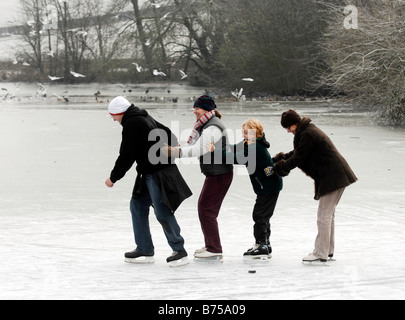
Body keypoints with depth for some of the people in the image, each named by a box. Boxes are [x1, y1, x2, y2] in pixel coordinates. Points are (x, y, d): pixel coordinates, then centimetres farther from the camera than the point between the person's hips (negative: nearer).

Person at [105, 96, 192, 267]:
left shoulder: (131, 124, -15)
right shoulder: (144, 118, 15)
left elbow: (127, 156, -14)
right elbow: (168, 134, 21)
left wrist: (113, 178, -3)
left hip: (157, 174, -11)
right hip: (148, 174, 11)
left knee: (162, 212, -10)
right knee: (137, 206, 12)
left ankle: (179, 251, -5)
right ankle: (144, 250, 14)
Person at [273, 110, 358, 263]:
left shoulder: (307, 135, -17)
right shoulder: (309, 130, 16)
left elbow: (298, 159, -13)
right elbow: (298, 152, 25)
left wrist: (282, 167, 3)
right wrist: (283, 158, 13)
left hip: (332, 178, -11)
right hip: (338, 176, 11)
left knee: (324, 216, -7)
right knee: (328, 214, 17)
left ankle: (321, 254, -4)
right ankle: (328, 250, 25)